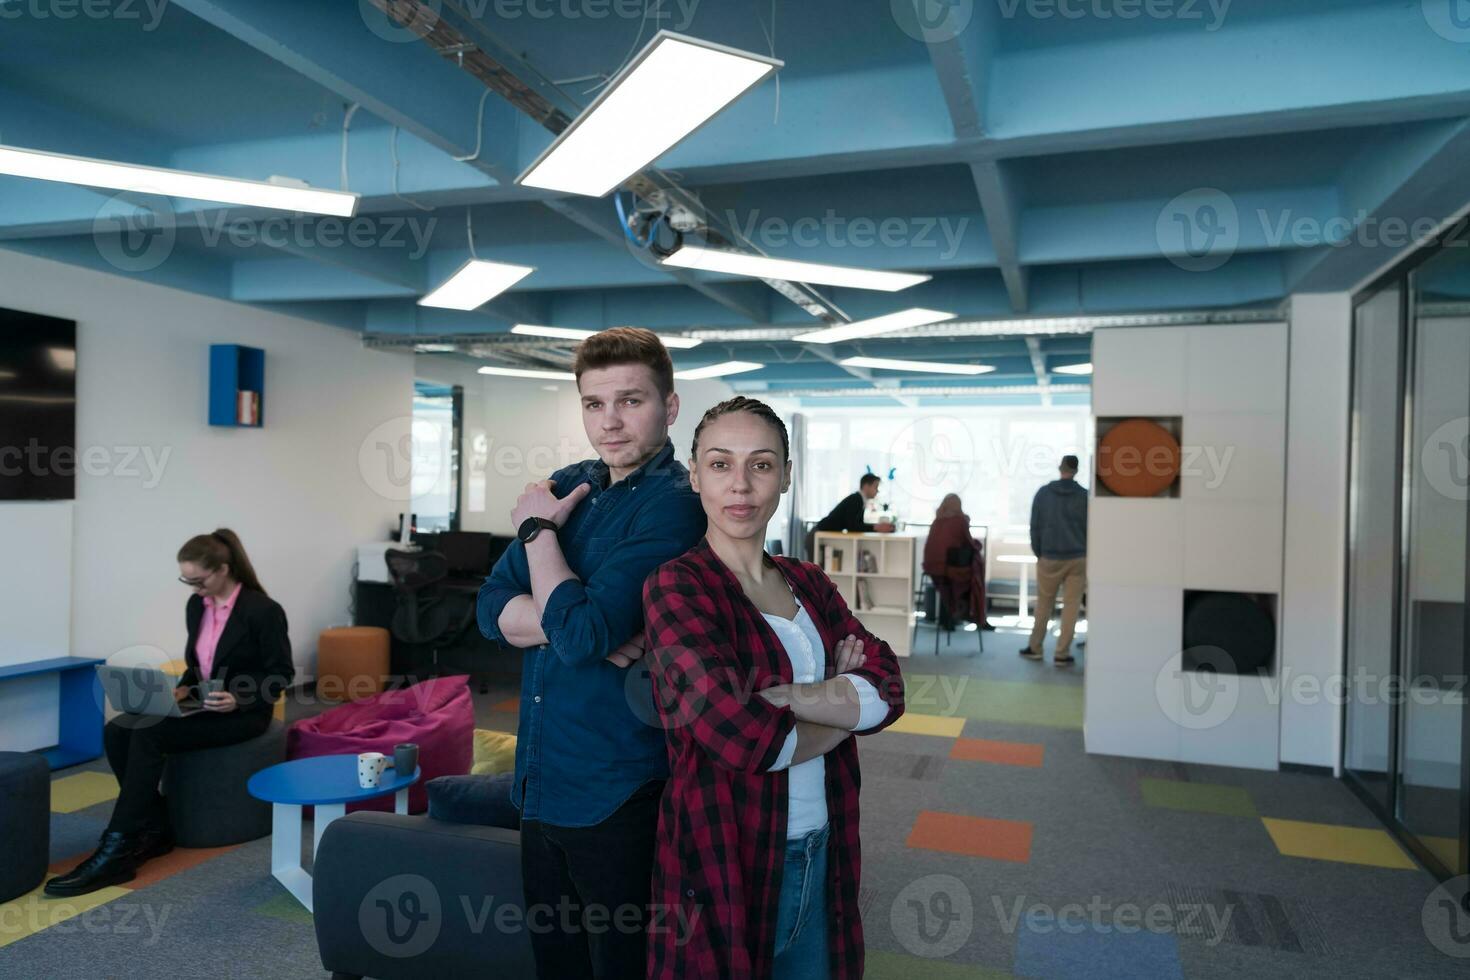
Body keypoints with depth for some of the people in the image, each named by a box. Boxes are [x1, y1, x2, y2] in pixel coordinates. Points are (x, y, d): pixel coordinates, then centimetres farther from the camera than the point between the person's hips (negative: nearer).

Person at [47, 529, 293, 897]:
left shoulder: (263, 610, -15)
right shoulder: (196, 605, 6)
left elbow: (281, 672, -12)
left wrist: (238, 700, -25)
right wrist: (183, 687, -1)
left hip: (242, 713, -8)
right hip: (202, 705, 8)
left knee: (149, 735, -27)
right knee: (116, 731, -15)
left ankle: (116, 853, -22)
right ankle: (155, 828, -6)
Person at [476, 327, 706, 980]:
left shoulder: (674, 504, -16)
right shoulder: (569, 486, 6)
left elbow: (581, 632, -24)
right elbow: (493, 610, 0)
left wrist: (538, 529, -11)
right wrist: (583, 624, -18)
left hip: (615, 796, -7)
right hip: (540, 779, 7)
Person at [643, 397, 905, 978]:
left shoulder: (809, 585, 5)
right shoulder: (677, 586, -15)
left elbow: (888, 690, -6)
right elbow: (740, 736, -26)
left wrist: (777, 697, -20)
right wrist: (844, 702, -10)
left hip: (821, 854, 6)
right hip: (728, 860, -6)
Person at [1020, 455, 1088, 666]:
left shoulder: (1043, 493, 1)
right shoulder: (1084, 496, -1)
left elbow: (1035, 527, 2)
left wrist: (1038, 553, 10)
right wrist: (1086, 553, 13)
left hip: (1049, 558, 1)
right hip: (1077, 558, -1)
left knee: (1043, 605, 13)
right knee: (1071, 607, 3)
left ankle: (1034, 647, 19)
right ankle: (1062, 654, 3)